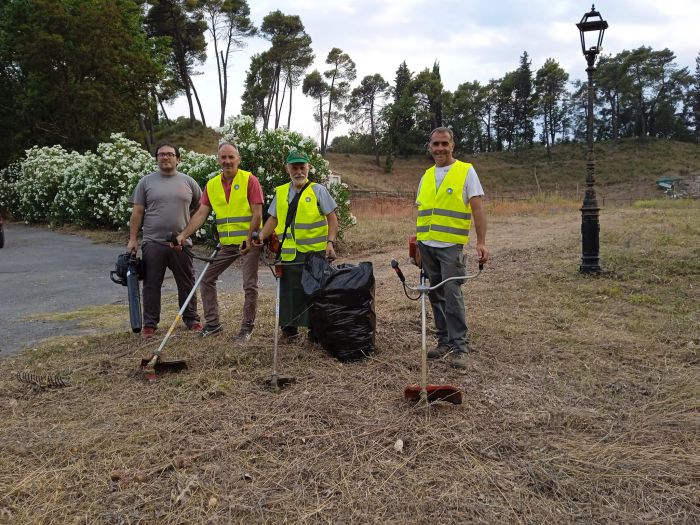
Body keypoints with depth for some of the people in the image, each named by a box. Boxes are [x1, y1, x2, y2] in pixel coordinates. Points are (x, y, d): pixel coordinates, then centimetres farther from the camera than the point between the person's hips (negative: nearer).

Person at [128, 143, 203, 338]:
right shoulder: (146, 182, 4)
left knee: (187, 284, 9)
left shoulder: (188, 182, 6)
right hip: (153, 243, -1)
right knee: (152, 285, 6)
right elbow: (137, 213, 3)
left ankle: (191, 320, 21)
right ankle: (150, 323, 16)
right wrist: (133, 239, -2)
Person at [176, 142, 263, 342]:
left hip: (248, 242, -6)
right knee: (206, 279, 7)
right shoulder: (211, 185, 6)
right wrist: (183, 235, -10)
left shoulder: (250, 180, -9)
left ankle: (247, 327, 14)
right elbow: (201, 214, 2)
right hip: (226, 244, 6)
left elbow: (257, 214, -12)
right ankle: (213, 324, 18)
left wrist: (249, 239, -20)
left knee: (249, 286, 0)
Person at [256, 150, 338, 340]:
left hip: (315, 252, -3)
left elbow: (332, 218, -2)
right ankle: (289, 327, 22)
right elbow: (273, 219, 15)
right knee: (290, 290, 8)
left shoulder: (318, 190, 0)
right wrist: (261, 236, 0)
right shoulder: (280, 192, 12)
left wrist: (330, 242, -13)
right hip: (289, 253, 4)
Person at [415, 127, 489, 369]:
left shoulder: (466, 171, -1)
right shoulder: (427, 176, 14)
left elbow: (477, 208, -6)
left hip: (451, 246, -6)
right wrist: (417, 244, 15)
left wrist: (481, 242, -13)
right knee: (435, 296, 10)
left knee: (452, 296, -9)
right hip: (426, 246, 6)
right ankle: (444, 341, 20)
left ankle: (459, 347, -2)